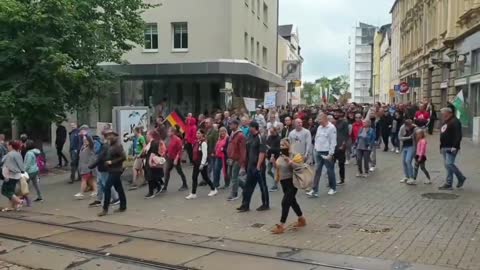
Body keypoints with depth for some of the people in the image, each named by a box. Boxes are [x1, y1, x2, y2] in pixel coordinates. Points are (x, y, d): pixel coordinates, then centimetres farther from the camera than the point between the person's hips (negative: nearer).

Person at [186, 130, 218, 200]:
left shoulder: (203, 143, -17)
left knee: (205, 177, 1)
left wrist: (202, 164, -22)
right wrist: (194, 161, 18)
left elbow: (205, 154, -20)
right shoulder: (197, 142, 9)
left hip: (202, 163, -9)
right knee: (194, 177, 8)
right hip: (196, 162, 9)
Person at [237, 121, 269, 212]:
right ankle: (245, 205, 14)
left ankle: (266, 204, 17)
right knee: (248, 186, 9)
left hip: (258, 166, -8)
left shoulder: (260, 138, -14)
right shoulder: (250, 138, 11)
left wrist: (258, 165, -22)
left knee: (262, 185, 5)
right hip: (250, 165, 8)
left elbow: (262, 153, -20)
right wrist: (247, 164, 16)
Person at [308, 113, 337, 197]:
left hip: (327, 153, -6)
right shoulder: (319, 127, 10)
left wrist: (330, 154, -17)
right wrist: (315, 149, 11)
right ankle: (314, 190, 4)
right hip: (318, 152, 7)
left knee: (330, 171, 7)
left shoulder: (331, 128, -12)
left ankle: (333, 188, 23)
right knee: (317, 171, 4)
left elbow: (333, 142, -15)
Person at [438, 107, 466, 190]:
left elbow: (458, 135, -20)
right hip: (445, 147, 10)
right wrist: (442, 146, 21)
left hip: (451, 148, -10)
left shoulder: (455, 122, -11)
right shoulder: (445, 122, 20)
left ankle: (461, 178, 5)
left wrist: (455, 146, -25)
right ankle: (449, 184, 13)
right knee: (447, 165, 9)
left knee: (449, 164, -14)